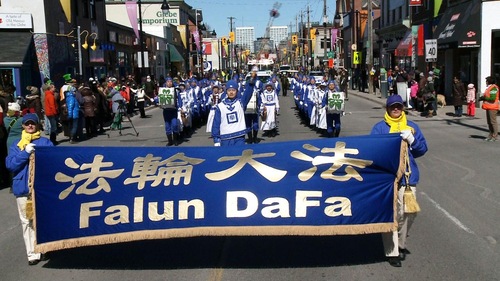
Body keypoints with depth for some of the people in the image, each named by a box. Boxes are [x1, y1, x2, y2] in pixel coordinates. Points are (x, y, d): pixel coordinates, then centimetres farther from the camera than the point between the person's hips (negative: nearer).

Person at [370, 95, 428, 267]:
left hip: (408, 175, 3)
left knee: (408, 212, 7)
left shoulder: (412, 126, 13)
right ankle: (392, 252, 6)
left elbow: (422, 149, 8)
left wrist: (412, 140, -10)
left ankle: (400, 244, 29)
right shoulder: (379, 128, 4)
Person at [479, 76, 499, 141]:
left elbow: (492, 98, -23)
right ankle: (491, 135, 19)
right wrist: (483, 97, 8)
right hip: (489, 107, 10)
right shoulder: (489, 88, 18)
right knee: (489, 122, 12)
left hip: (492, 107, -10)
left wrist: (484, 98, -15)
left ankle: (495, 136, -4)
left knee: (493, 121, -7)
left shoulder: (493, 88, -15)